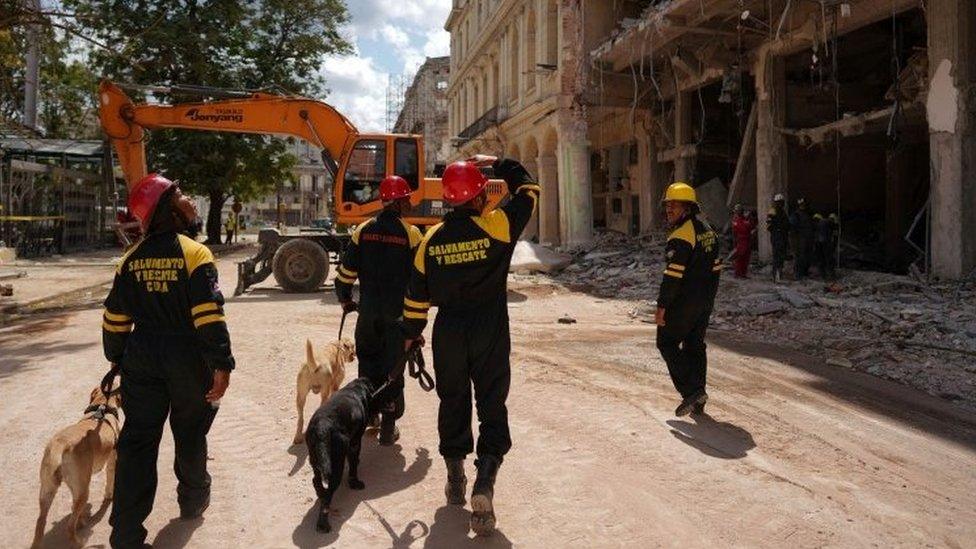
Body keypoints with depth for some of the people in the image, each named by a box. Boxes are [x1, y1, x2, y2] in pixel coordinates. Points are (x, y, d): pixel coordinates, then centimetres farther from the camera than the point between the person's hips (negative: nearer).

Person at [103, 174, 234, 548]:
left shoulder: (132, 259, 3)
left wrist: (118, 359, 21)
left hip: (142, 359, 4)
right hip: (188, 359, -4)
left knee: (138, 440, 6)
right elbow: (209, 317, -20)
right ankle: (193, 499, 36)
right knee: (190, 433, 16)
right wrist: (221, 365, -17)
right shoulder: (194, 253, -14)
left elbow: (115, 318, 7)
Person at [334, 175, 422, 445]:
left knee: (368, 363, 18)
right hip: (398, 312, -3)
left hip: (368, 310, 3)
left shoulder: (363, 230, 1)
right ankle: (388, 427, 9)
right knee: (393, 367, 6)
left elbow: (346, 271, 3)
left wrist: (345, 300, 19)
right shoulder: (411, 234, -7)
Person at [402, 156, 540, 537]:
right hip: (491, 333, -3)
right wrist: (499, 164, 18)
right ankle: (484, 484, -11)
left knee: (453, 402, 18)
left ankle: (455, 477, 28)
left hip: (448, 333, 3)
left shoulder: (431, 239, -1)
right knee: (492, 406, 3)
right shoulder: (497, 226, -11)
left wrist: (411, 332, 20)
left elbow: (418, 293, 7)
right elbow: (528, 191, 5)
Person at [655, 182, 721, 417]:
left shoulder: (680, 236, -18)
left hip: (683, 301, -9)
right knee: (695, 345, 14)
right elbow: (716, 266, 17)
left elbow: (673, 275, -23)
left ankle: (692, 391, -5)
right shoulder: (707, 230, 12)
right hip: (705, 301, 9)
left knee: (667, 343, 3)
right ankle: (697, 401, 18)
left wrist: (662, 306, -19)